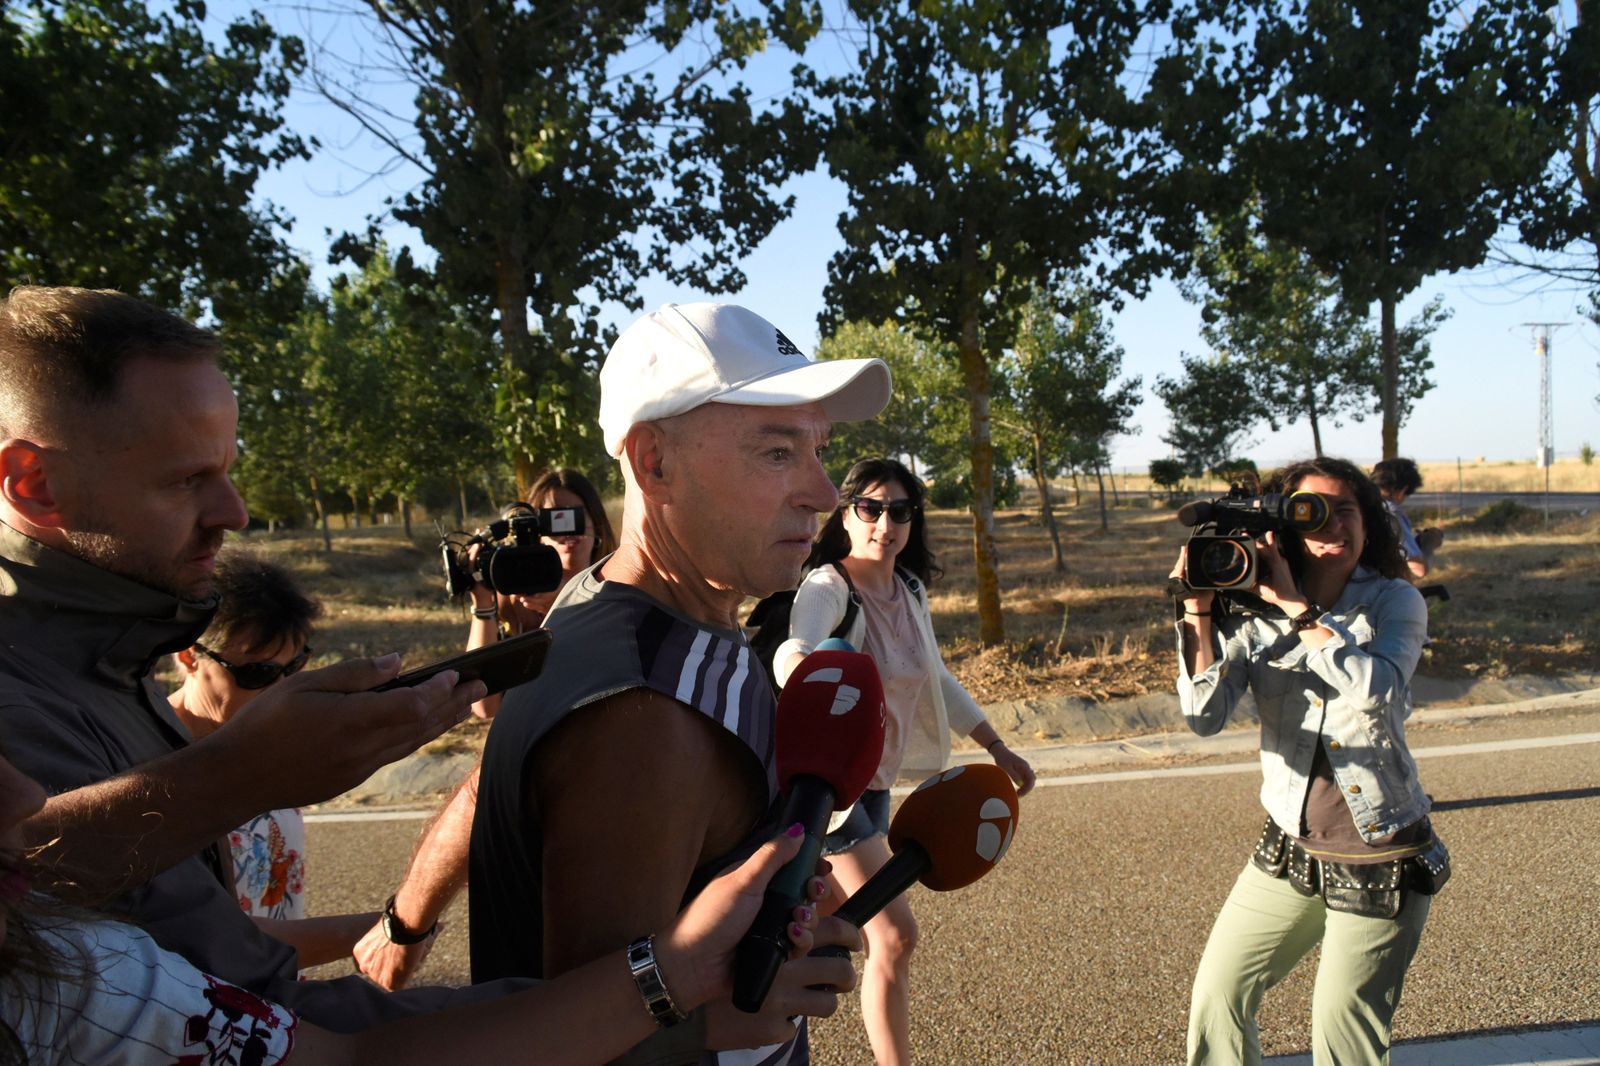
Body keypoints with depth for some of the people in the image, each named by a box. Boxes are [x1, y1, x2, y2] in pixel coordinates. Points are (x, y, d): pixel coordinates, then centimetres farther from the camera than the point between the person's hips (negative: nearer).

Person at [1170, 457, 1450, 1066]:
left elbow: (1376, 691, -26)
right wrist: (1199, 610, -21)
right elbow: (1205, 716, -15)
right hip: (1288, 852, 3)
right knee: (1216, 999, 9)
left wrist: (1297, 608, -24)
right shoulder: (1254, 612, -3)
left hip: (1380, 864, -2)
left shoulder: (1395, 603, -6)